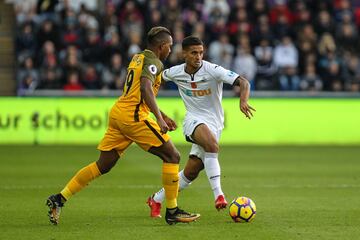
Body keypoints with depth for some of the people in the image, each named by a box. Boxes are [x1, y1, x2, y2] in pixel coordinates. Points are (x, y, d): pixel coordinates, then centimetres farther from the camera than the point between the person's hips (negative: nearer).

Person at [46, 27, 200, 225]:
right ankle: (172, 212, -1)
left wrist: (161, 115, 34)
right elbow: (145, 88, -23)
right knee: (172, 157, -1)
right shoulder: (153, 62, -6)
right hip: (133, 117, -9)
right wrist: (159, 118, -29)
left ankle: (59, 199, 5)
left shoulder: (137, 58, 23)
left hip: (118, 112, 9)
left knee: (102, 166, 11)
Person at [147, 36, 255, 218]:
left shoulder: (212, 70, -15)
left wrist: (243, 101, -43)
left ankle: (156, 200, 19)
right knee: (212, 145, -35)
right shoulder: (175, 73, -3)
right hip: (194, 120, 0)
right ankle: (218, 194, -39)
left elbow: (243, 82, -24)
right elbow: (158, 77, 20)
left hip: (214, 125, 0)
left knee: (191, 173, -2)